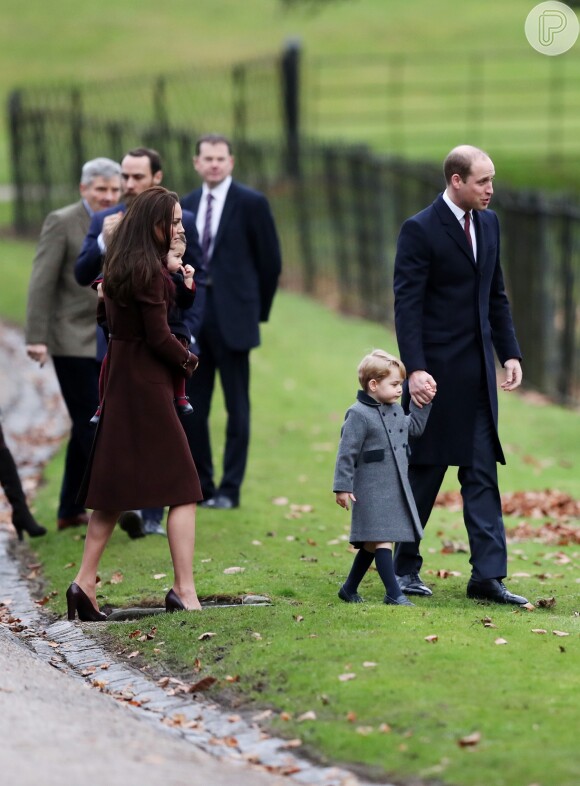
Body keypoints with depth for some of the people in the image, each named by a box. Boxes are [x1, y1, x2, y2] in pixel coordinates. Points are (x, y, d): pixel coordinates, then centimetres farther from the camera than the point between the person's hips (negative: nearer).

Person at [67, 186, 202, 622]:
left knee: (114, 488, 13)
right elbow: (158, 336, -17)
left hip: (120, 378, 9)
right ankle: (184, 590, -11)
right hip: (147, 383, -9)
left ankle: (85, 583, 11)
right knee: (183, 488, -6)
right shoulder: (149, 271, -16)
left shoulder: (120, 266, 12)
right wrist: (189, 361, 0)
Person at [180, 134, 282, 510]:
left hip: (231, 319, -5)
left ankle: (230, 489, 6)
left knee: (237, 408, 1)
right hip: (192, 316, 5)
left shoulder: (252, 203, -3)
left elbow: (271, 262, 0)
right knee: (191, 407, 7)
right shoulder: (186, 205, 11)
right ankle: (200, 485, 16)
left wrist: (258, 311, 3)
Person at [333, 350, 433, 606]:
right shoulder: (358, 415, -14)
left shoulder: (396, 411, 10)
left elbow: (414, 428, 28)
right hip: (372, 489, -8)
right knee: (382, 540, -12)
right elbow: (346, 452, -15)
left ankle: (349, 589, 28)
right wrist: (343, 487, -17)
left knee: (371, 543, 15)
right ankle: (393, 594, -14)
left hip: (396, 488, 8)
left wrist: (423, 403, 18)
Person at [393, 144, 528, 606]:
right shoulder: (420, 230, -12)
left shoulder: (488, 223, 10)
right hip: (437, 371, -6)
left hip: (478, 372, 6)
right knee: (425, 468, 3)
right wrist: (415, 369, -22)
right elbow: (407, 305, -15)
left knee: (483, 473, 2)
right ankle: (405, 567, 17)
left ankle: (488, 575, 1)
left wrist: (510, 353, 9)